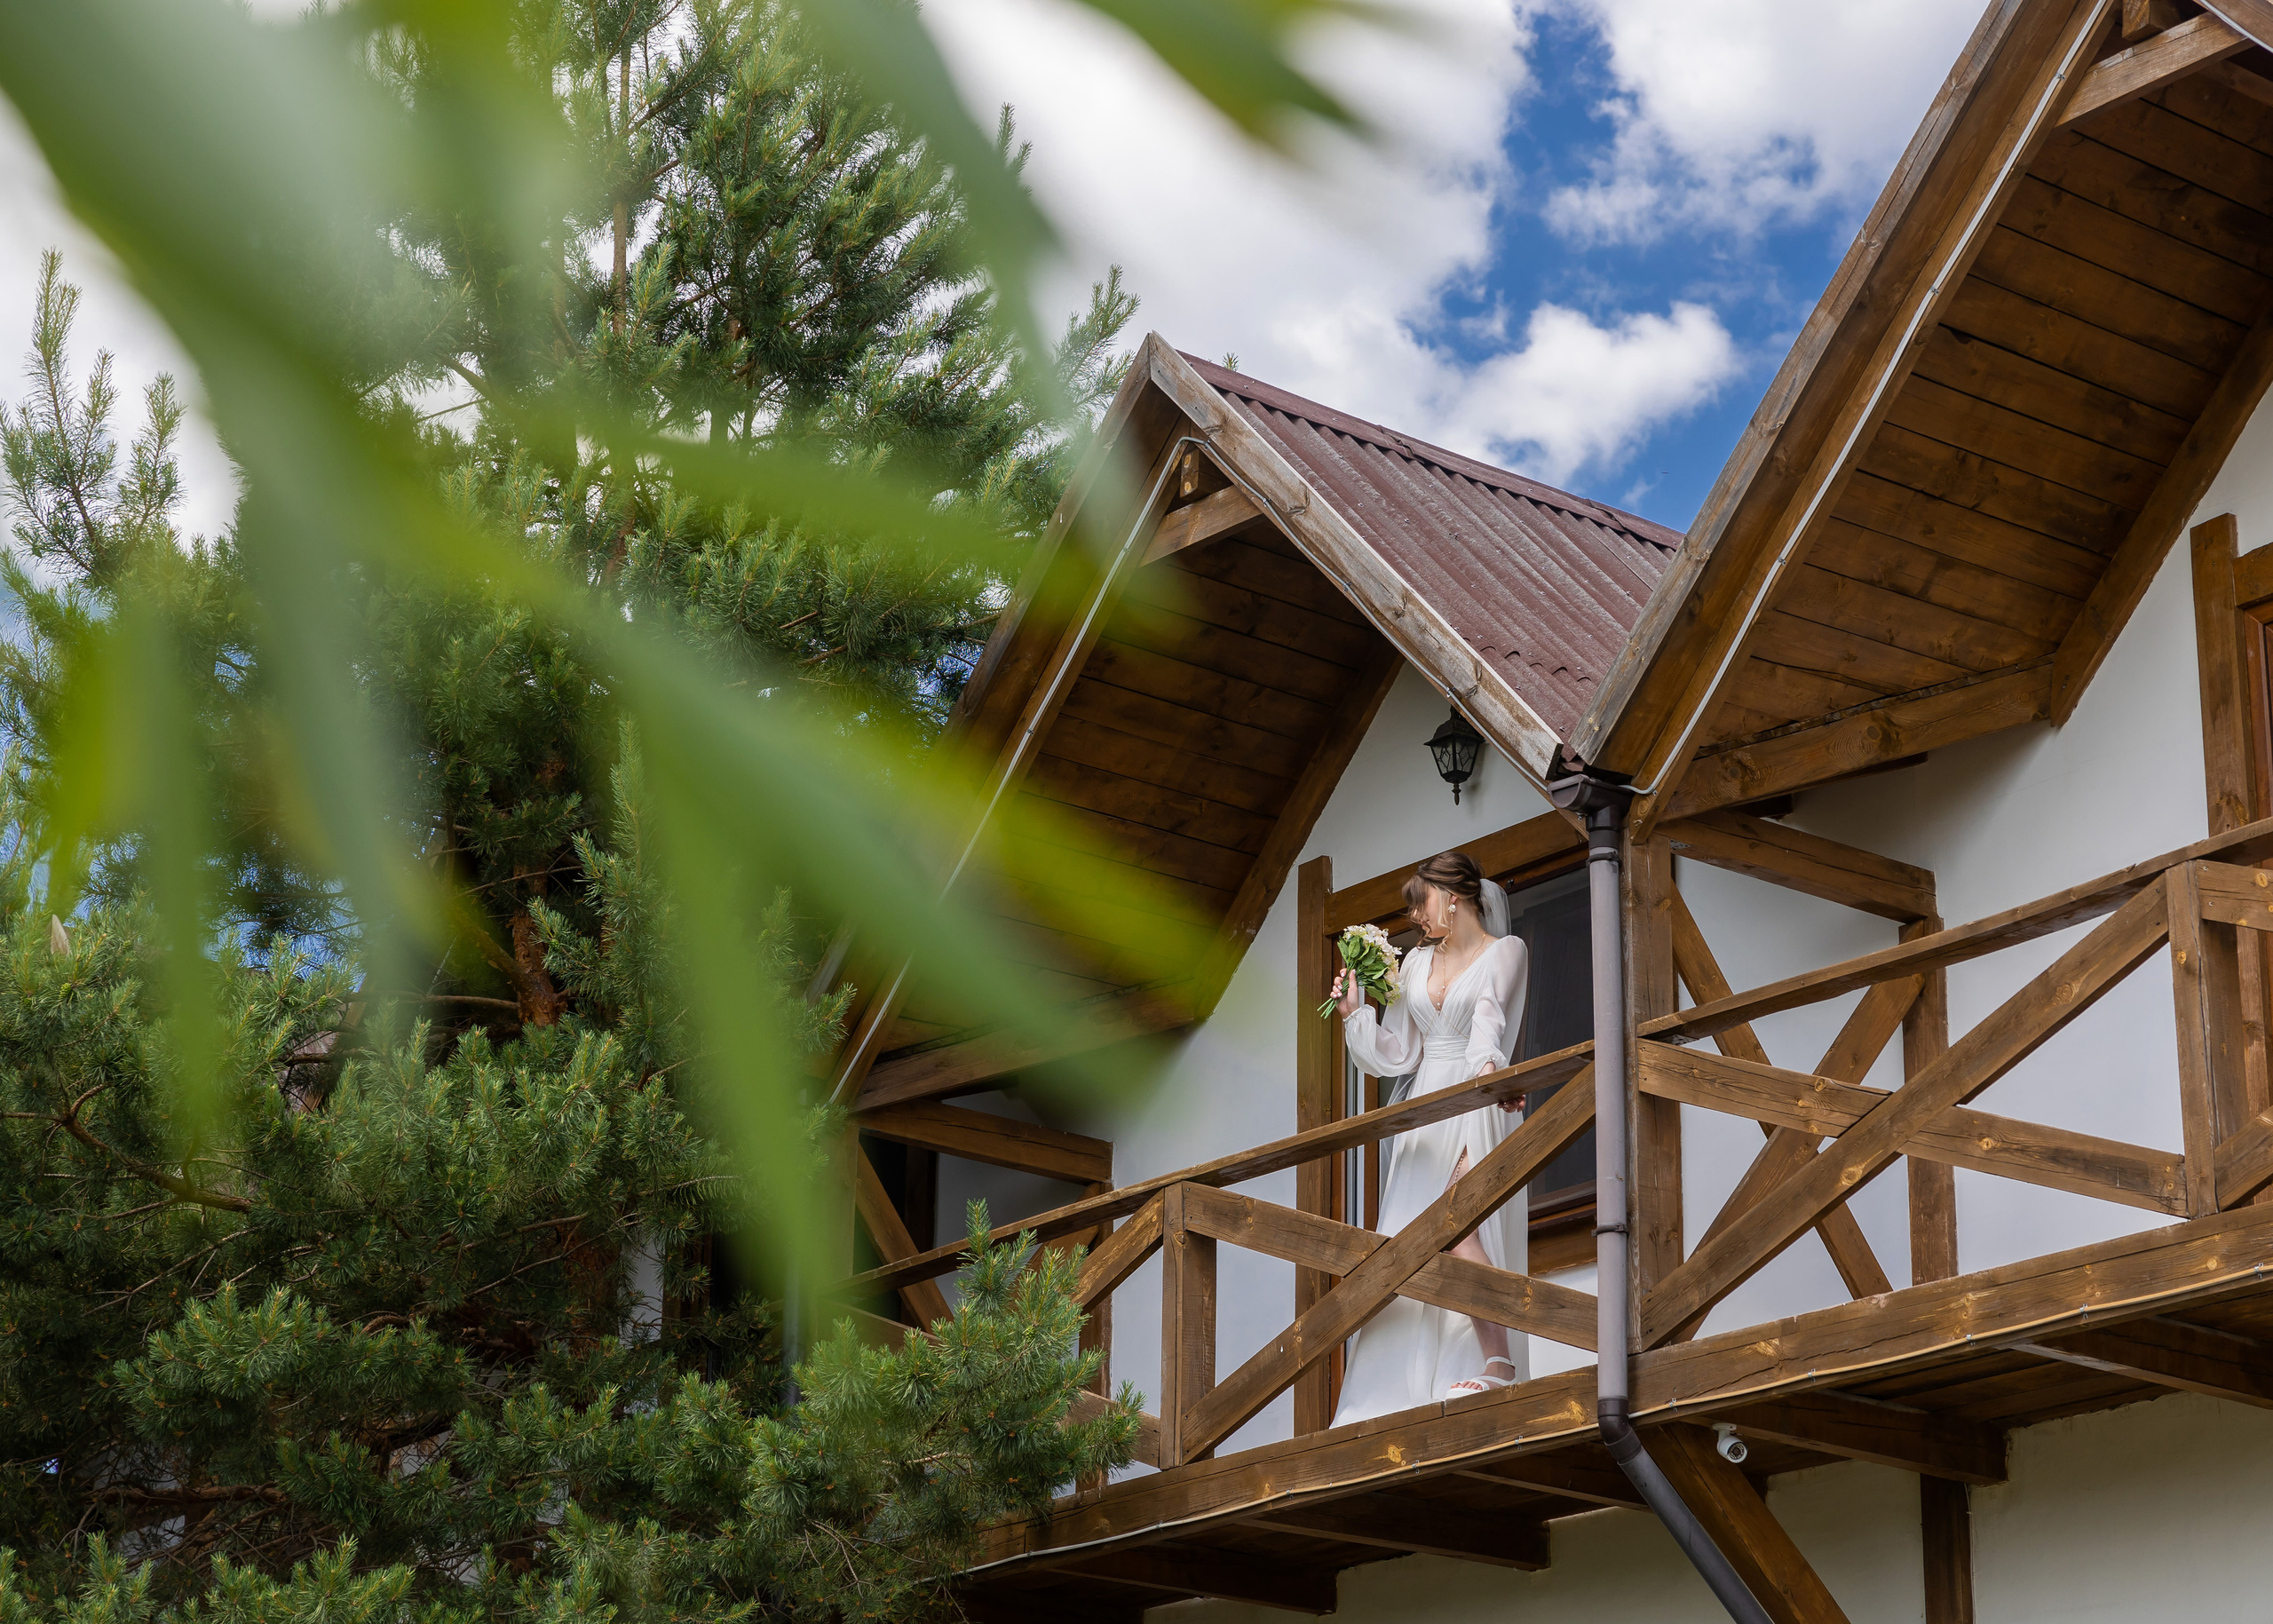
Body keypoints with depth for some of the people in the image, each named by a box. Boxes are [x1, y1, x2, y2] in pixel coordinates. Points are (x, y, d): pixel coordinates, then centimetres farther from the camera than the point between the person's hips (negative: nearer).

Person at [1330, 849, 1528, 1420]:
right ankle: (1408, 1384, -5)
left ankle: (1499, 1366, -31)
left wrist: (1487, 1065, -38)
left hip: (1477, 1107, -6)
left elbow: (1490, 1016, -19)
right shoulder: (1416, 962, 18)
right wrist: (1356, 1012, 6)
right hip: (1425, 1113, 6)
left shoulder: (1506, 951, 2)